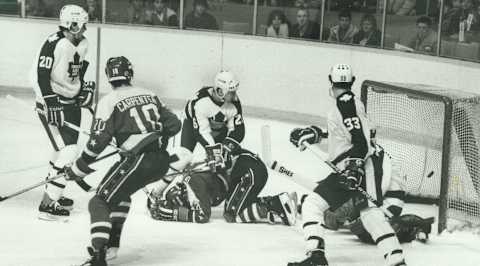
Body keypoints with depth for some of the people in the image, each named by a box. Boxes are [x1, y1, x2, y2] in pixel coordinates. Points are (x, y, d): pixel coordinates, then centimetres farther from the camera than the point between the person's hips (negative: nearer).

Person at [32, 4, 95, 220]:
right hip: (53, 103, -9)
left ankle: (53, 193, 39)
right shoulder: (54, 44, -22)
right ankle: (48, 205, -15)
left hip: (72, 103, 9)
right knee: (67, 151, -17)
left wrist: (85, 88, 15)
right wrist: (50, 102, -27)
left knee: (66, 149, 20)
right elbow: (40, 77, -24)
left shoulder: (83, 45, 5)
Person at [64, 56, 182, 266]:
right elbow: (173, 125, 17)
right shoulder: (150, 95, 15)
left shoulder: (109, 102, -2)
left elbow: (97, 142, -8)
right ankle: (112, 243, 27)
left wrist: (77, 170, 1)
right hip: (162, 161, 7)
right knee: (120, 191, 29)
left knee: (101, 201, -1)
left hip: (138, 161, -7)